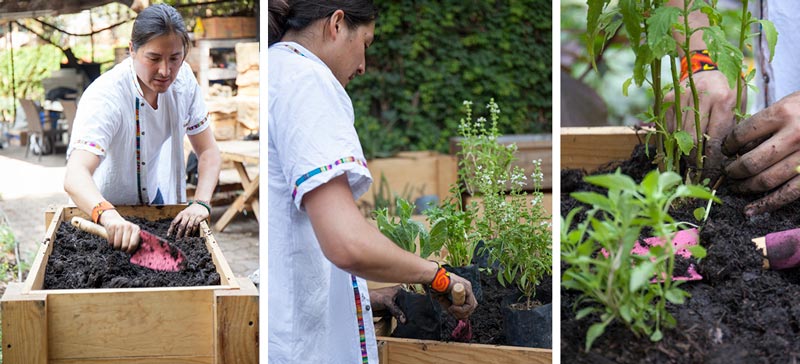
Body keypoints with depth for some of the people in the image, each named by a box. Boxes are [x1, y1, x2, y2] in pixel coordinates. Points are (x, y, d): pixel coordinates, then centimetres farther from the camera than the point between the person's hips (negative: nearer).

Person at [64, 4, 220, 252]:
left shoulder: (183, 79, -17)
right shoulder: (106, 96, -35)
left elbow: (208, 151, -12)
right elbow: (75, 177, -48)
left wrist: (201, 202, -30)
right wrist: (110, 217, -67)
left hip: (152, 196, 5)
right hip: (100, 209, -5)